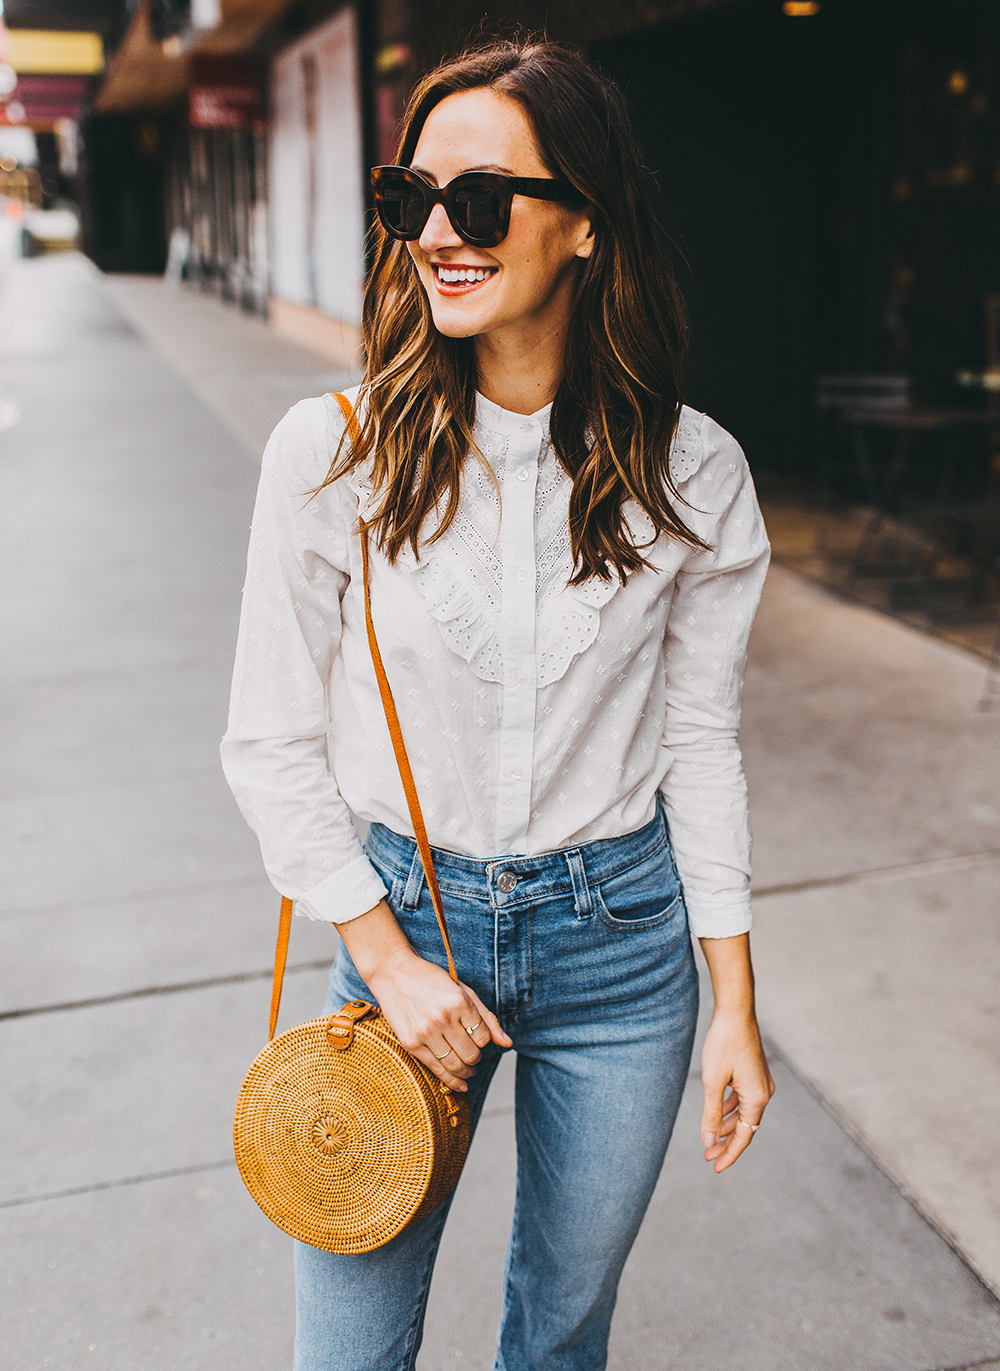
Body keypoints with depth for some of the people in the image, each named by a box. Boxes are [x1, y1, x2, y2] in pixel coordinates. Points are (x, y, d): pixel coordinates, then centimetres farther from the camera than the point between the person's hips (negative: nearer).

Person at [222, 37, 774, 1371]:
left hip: (623, 936, 1)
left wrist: (736, 1004, 2)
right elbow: (272, 745, -6)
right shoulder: (332, 451, -12)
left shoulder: (690, 470, -9)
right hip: (404, 917, 0)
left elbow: (700, 737, 0)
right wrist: (389, 961, -9)